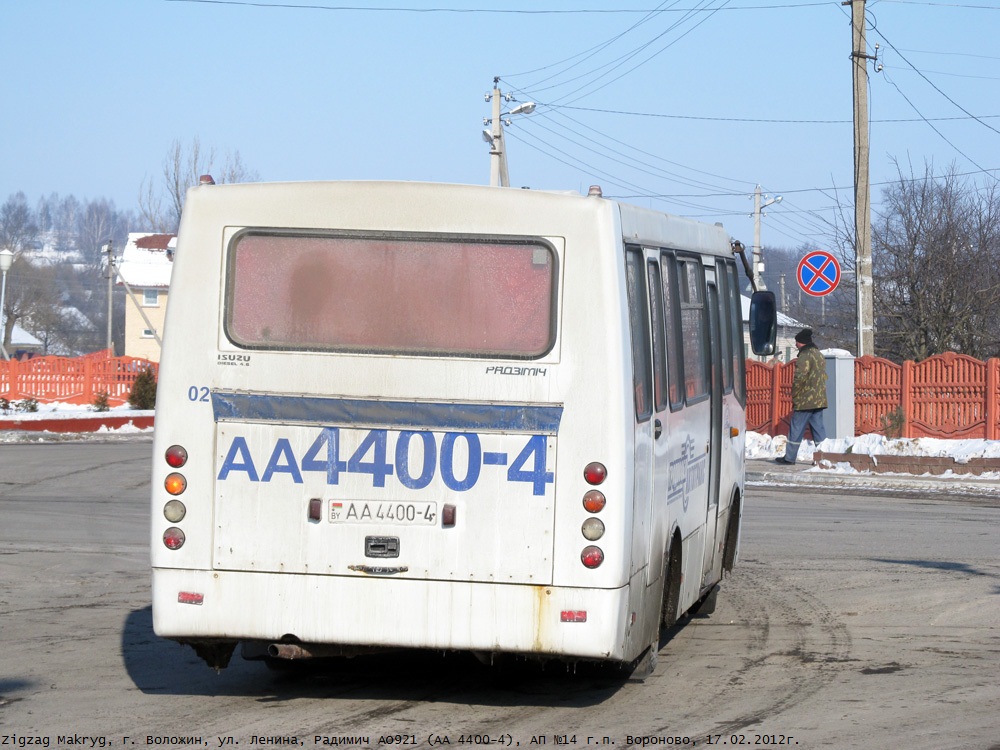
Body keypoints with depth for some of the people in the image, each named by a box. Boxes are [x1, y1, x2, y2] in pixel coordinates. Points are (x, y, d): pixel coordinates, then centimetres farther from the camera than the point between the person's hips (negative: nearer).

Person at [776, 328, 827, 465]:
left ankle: (789, 457, 4)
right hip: (819, 401, 8)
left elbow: (799, 379, -18)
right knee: (818, 428, 9)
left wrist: (794, 399, -10)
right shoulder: (819, 355, 15)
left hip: (805, 401, -8)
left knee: (796, 429, 0)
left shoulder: (805, 356, -13)